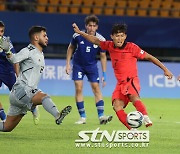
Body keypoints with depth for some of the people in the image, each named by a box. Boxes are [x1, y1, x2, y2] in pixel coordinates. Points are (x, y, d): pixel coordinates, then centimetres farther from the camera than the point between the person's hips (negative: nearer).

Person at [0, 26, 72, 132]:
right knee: (44, 97, -34)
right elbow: (13, 59, -23)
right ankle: (58, 115, -58)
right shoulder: (28, 51, -7)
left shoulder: (40, 54, 20)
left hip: (29, 91, 9)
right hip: (21, 89, -9)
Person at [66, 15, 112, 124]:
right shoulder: (78, 36, -16)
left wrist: (104, 74, -5)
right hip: (78, 65, 0)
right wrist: (68, 64, 0)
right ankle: (83, 117, -3)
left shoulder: (101, 40, -16)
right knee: (78, 89, -8)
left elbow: (103, 56, -4)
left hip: (92, 66, 0)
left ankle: (101, 116, -9)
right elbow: (71, 48, 3)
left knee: (96, 88, -9)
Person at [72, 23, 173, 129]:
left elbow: (149, 57, -1)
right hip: (120, 84, 5)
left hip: (131, 80, -5)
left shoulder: (132, 47, -7)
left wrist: (165, 69, -2)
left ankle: (146, 118, -49)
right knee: (117, 106, -19)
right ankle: (132, 130, -24)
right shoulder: (110, 46, 7)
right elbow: (95, 41, 24)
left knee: (134, 97, -38)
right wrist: (80, 32, 24)